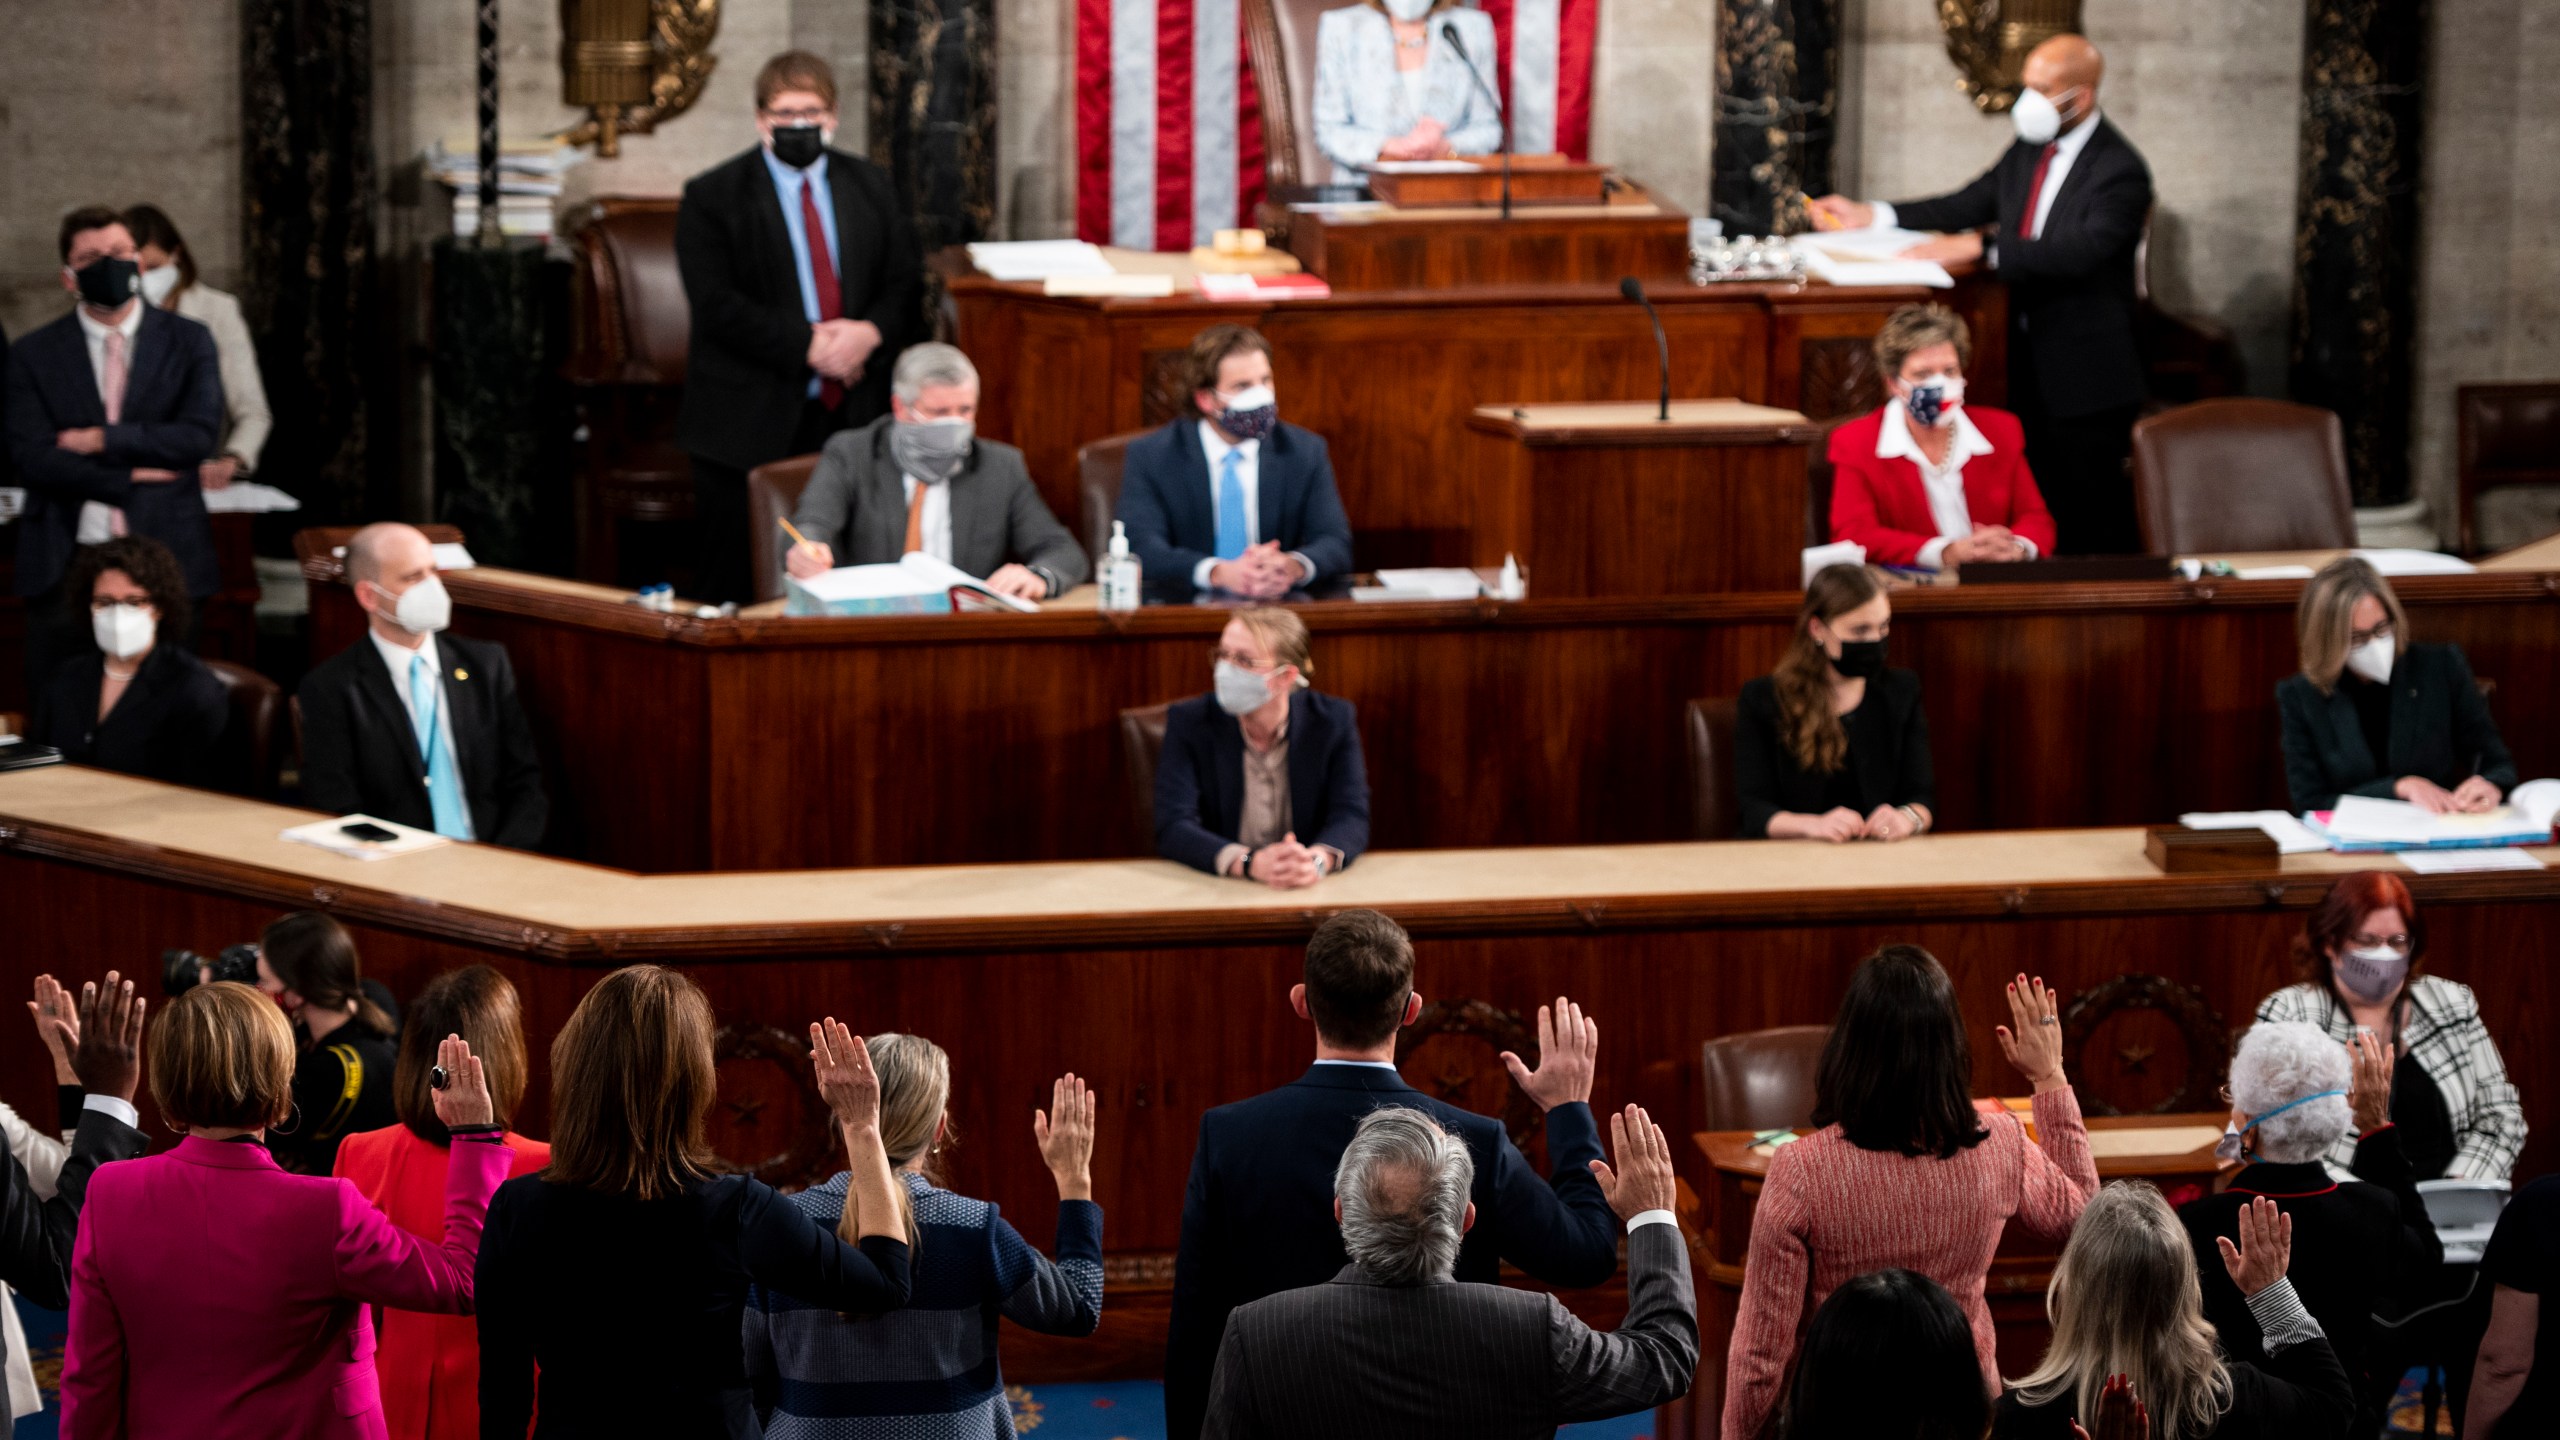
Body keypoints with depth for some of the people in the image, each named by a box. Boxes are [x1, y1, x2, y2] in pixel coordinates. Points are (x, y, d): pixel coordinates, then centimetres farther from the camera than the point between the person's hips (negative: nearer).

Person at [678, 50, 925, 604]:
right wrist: (807, 346, -18)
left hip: (854, 415, 3)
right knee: (736, 591, -2)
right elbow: (716, 306, -9)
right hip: (749, 427, -3)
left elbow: (906, 283, 10)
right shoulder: (711, 198, 0)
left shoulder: (871, 188, 13)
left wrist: (870, 332, -12)